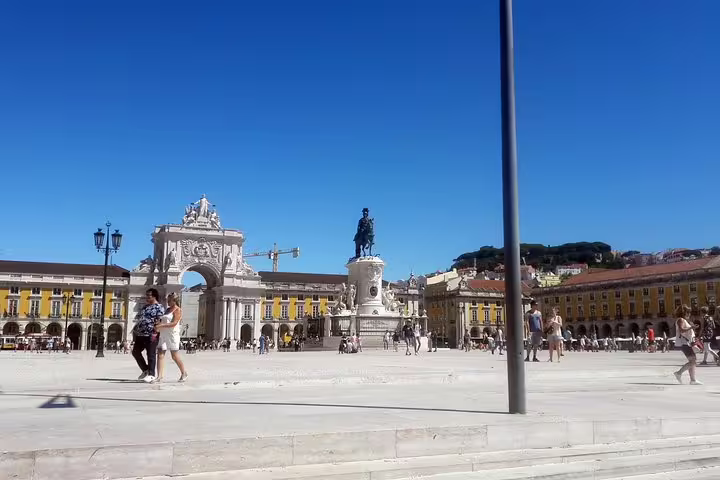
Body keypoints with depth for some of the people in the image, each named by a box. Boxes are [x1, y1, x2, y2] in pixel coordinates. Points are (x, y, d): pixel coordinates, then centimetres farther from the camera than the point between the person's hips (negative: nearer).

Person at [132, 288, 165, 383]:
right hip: (140, 334, 9)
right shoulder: (145, 307, 20)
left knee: (151, 355, -4)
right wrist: (135, 330, 19)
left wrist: (155, 333, -23)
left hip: (150, 335, -9)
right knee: (135, 351, 11)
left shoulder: (159, 307, -6)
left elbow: (159, 321, -15)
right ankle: (145, 370, 22)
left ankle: (151, 374, 4)